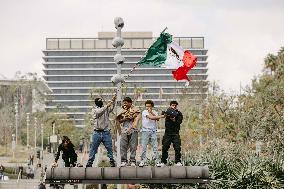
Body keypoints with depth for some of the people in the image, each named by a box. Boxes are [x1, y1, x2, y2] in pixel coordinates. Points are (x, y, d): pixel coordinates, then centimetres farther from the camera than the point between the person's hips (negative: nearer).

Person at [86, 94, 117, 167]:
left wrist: (113, 100, -28)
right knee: (93, 148, 1)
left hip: (106, 132, 2)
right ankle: (90, 162, 5)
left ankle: (112, 161, 3)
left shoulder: (106, 109, 12)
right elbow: (99, 112, -17)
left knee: (109, 148, -1)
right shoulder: (94, 110, 5)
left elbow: (111, 108, -10)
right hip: (97, 132, -2)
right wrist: (106, 106, -26)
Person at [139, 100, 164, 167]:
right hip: (145, 131, -3)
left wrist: (151, 112, -8)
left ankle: (157, 161, -1)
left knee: (155, 146, -2)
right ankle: (142, 161, 2)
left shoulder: (154, 112, 12)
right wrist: (161, 116, -9)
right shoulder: (144, 112, -2)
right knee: (144, 147, -4)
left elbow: (157, 119, -7)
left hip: (153, 131, 3)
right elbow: (151, 117, -15)